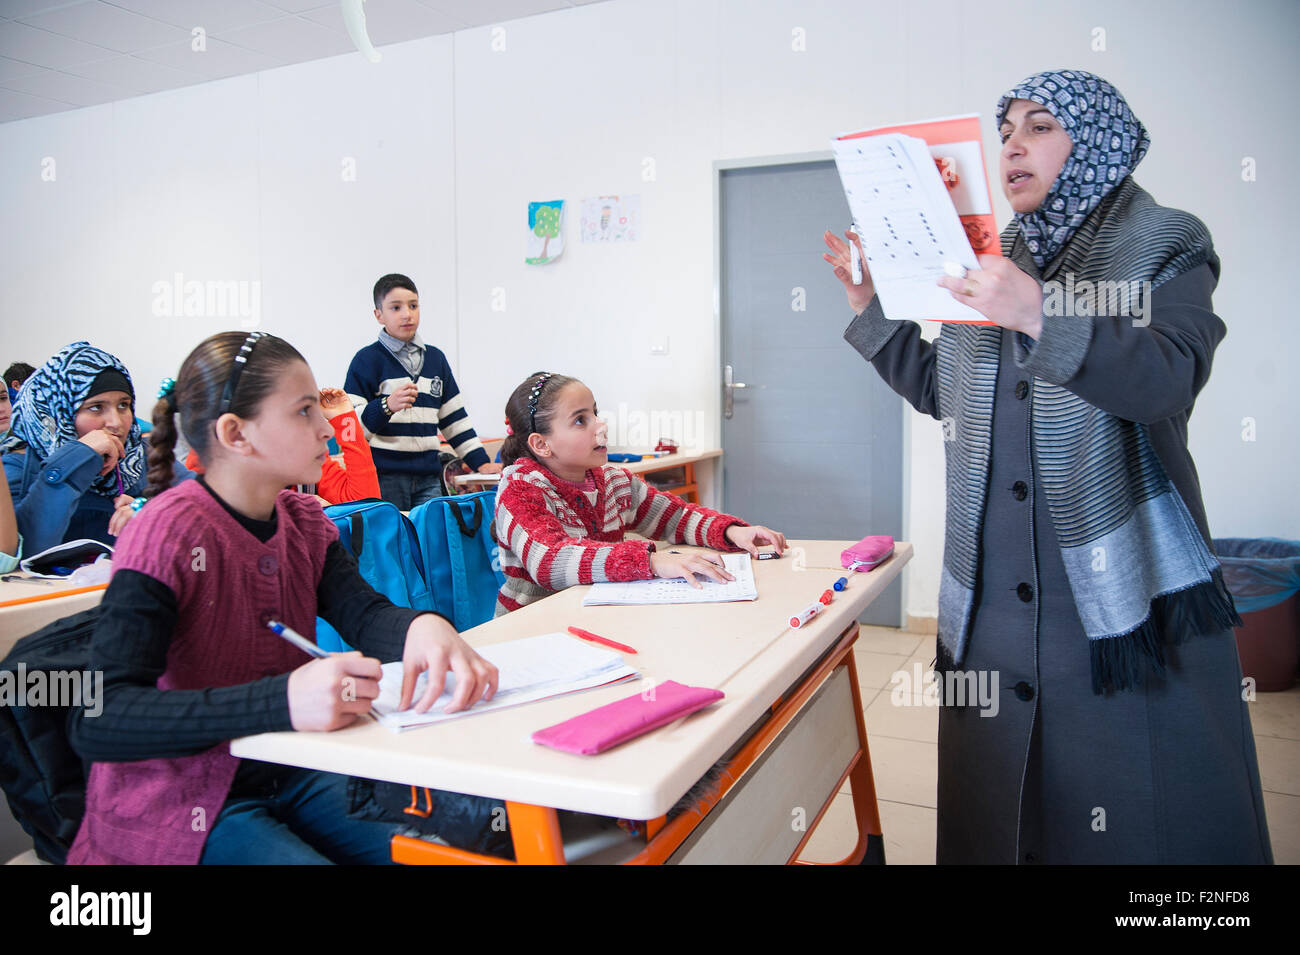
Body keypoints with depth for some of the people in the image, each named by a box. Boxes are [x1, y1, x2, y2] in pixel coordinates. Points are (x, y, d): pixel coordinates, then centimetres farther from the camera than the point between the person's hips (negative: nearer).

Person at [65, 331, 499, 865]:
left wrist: (422, 627, -35)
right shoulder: (169, 533, -21)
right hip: (177, 809, -6)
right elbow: (98, 721, -30)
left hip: (287, 777, 6)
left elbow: (362, 611, -11)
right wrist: (282, 700, -44)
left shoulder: (304, 519, 3)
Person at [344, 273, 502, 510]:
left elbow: (455, 418, 19)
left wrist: (481, 462, 12)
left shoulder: (435, 358, 16)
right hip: (384, 478, -4)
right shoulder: (368, 359, -1)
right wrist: (387, 406, -23)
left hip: (428, 478, 5)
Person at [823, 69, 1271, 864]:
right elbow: (943, 391, 21)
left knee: (1137, 805, 2)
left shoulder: (1165, 248, 1)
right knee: (995, 794, 10)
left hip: (1123, 592, -4)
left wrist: (1039, 318, -32)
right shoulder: (991, 265, 14)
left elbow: (1170, 378, -18)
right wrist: (873, 310, 12)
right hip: (992, 596, 5)